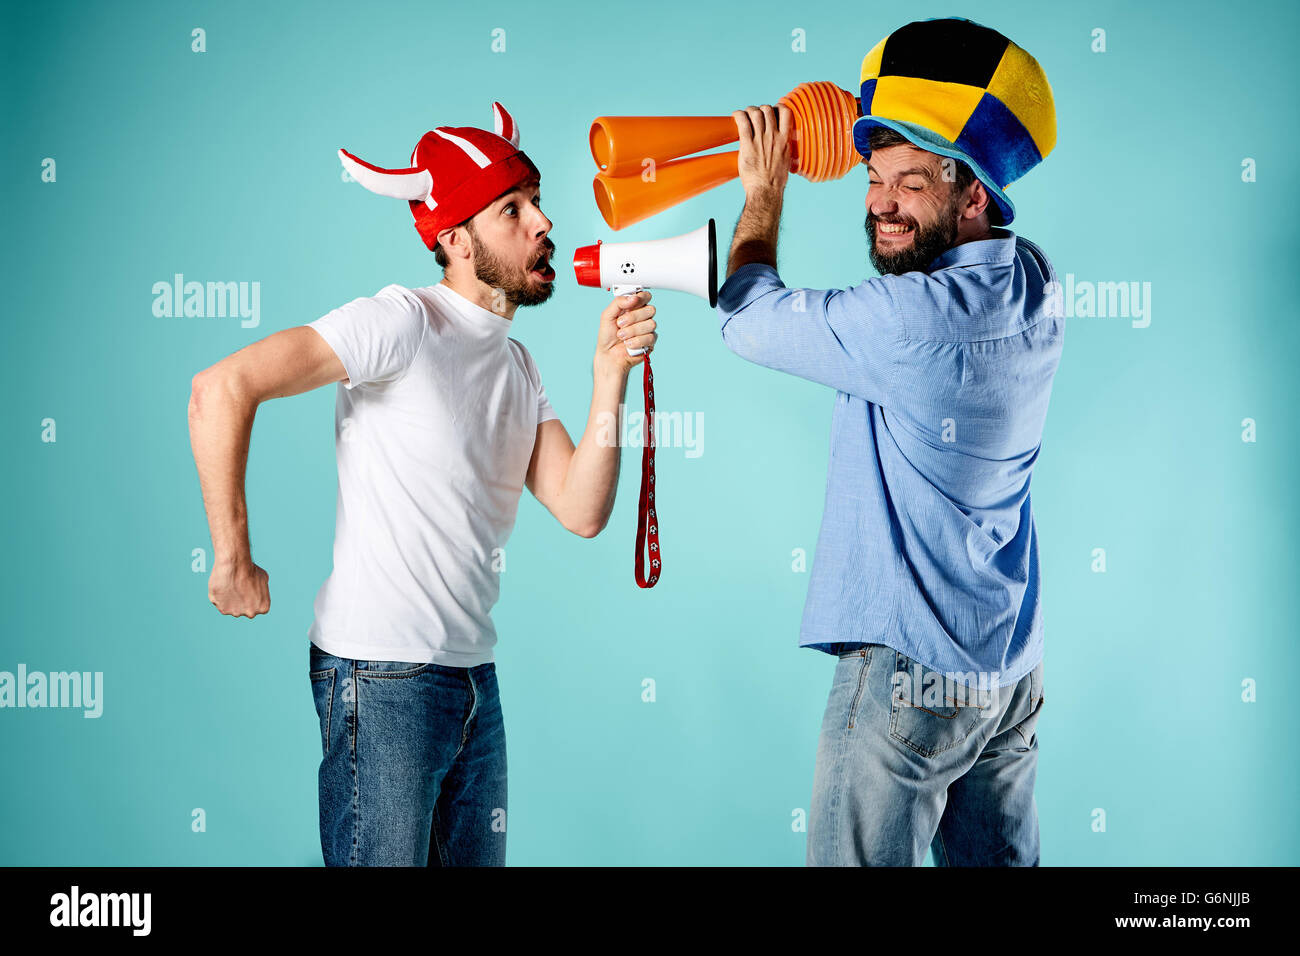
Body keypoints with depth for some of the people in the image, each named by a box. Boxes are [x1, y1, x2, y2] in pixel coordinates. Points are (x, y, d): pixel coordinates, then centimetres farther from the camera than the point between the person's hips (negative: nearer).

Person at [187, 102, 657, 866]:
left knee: (475, 859, 16)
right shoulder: (407, 322, -12)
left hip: (475, 675, 8)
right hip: (382, 673, -8)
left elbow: (581, 512, 2)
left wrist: (610, 377, -8)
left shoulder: (518, 366, 13)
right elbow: (223, 389, -20)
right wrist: (234, 559, -16)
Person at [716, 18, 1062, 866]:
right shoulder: (1031, 282, 4)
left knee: (860, 859, 2)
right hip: (1012, 667, 9)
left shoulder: (917, 317, -22)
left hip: (911, 667, -9)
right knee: (1001, 861, 16)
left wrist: (765, 191, 3)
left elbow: (748, 318, -9)